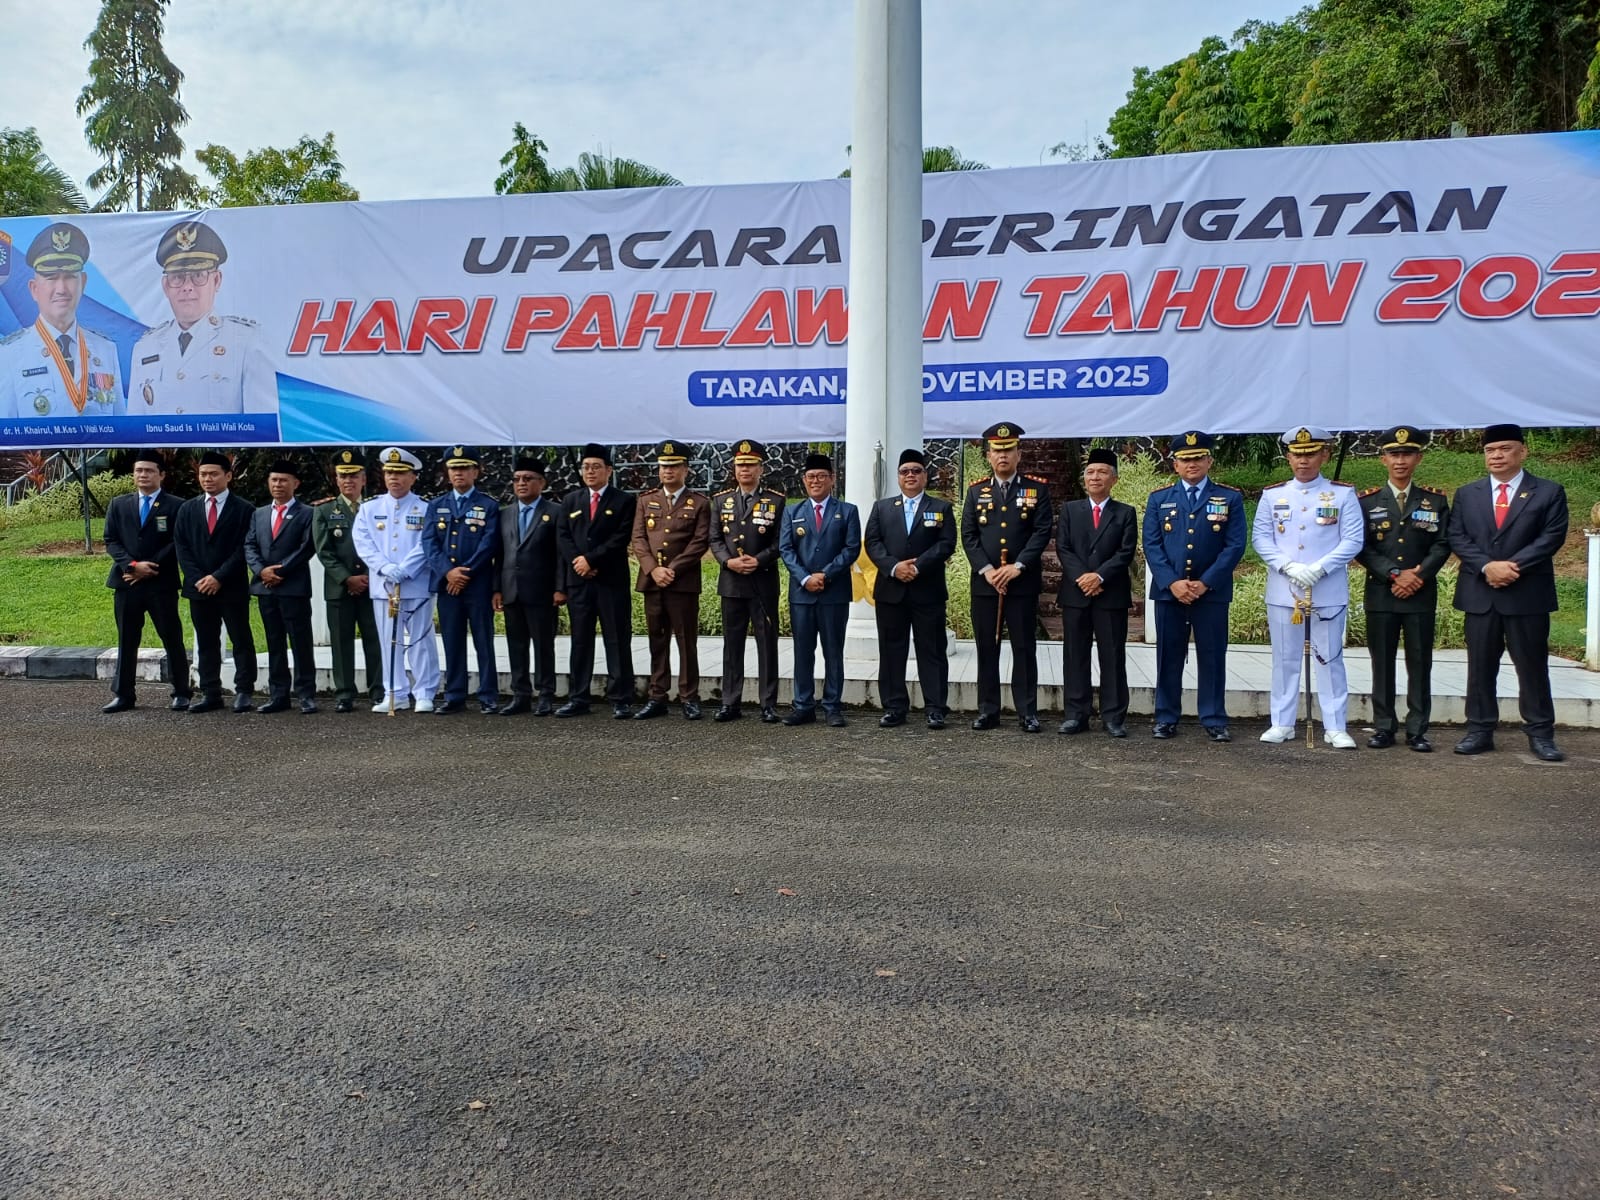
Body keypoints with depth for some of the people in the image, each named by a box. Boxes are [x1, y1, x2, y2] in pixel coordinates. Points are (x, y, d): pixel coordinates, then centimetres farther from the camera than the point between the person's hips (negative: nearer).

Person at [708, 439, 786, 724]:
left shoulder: (776, 500, 2)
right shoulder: (721, 500, 10)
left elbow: (780, 540, -2)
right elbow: (714, 539, 7)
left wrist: (759, 560, -16)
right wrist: (729, 561, -11)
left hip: (764, 582, -2)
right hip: (731, 581, 2)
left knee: (767, 643, 1)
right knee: (732, 643, 7)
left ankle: (769, 704, 8)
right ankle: (730, 703, 14)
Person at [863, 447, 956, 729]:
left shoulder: (942, 508, 8)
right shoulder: (882, 507, 13)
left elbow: (946, 544, -5)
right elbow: (873, 543, 2)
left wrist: (917, 567, -17)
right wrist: (894, 567, -14)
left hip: (928, 591, -2)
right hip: (890, 590, 2)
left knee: (931, 651, 1)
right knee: (891, 651, 5)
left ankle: (935, 709, 5)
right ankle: (894, 708, 12)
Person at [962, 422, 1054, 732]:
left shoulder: (1037, 488, 3)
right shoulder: (976, 491, 9)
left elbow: (1042, 532, -5)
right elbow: (968, 536, 4)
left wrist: (1018, 566, -15)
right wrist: (987, 570, -10)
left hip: (1023, 582, -2)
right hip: (984, 582, 2)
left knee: (1024, 648, 2)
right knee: (986, 648, 5)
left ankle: (1027, 712, 9)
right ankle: (988, 711, 13)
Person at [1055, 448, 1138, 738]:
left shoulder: (1126, 513, 7)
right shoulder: (1069, 510, 11)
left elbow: (1126, 552, -4)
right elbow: (1062, 548, 1)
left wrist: (1099, 576, -16)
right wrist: (1080, 578, -12)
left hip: (1112, 594, -1)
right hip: (1075, 593, 1)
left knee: (1113, 657, 2)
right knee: (1074, 656, 4)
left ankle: (1114, 717, 8)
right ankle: (1076, 714, 10)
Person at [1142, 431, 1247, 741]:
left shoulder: (1230, 498, 4)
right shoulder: (1158, 500, 8)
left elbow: (1235, 545, -3)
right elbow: (1152, 545, 1)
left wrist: (1205, 583, -12)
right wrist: (1172, 582, -12)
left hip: (1212, 592, -1)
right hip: (1168, 591, 1)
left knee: (1213, 657, 3)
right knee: (1169, 657, 6)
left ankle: (1214, 720, 12)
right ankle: (1166, 719, 14)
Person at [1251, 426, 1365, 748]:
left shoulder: (1343, 494, 2)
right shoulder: (1272, 495, 7)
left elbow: (1353, 541, -4)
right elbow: (1260, 537, 2)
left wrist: (1318, 568, -17)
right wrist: (1289, 566, -13)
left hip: (1329, 592, -2)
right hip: (1282, 592, 2)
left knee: (1330, 659, 4)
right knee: (1285, 659, 8)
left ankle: (1335, 727, 10)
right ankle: (1282, 724, 16)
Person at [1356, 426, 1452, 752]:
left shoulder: (1436, 500, 7)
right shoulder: (1367, 501, 5)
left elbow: (1442, 545, 1)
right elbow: (1362, 548, -2)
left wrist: (1418, 575, -13)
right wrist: (1395, 574, -12)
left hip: (1422, 594, 0)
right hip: (1380, 594, 0)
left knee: (1420, 663, 3)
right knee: (1382, 662, 4)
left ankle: (1417, 730, 10)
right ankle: (1384, 727, 12)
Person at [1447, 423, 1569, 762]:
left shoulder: (1549, 492, 4)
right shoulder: (1467, 494, 11)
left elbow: (1552, 537, -6)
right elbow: (1457, 537, 2)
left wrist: (1513, 566, -17)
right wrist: (1487, 566, -13)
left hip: (1528, 594, -2)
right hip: (1479, 594, 2)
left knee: (1532, 666, 4)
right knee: (1480, 666, 6)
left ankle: (1540, 734, 13)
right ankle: (1480, 731, 13)